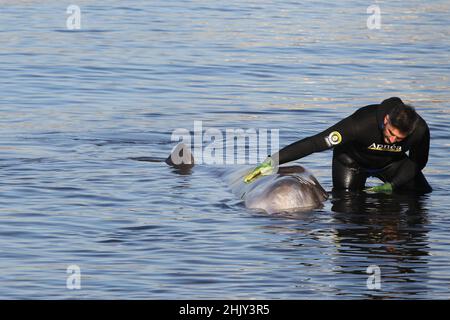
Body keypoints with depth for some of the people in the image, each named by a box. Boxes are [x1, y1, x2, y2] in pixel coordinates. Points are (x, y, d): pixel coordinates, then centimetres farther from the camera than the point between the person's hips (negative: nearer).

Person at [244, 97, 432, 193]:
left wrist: (392, 185, -23)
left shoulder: (420, 131, -33)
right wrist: (273, 162, -49)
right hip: (353, 160, -3)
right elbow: (316, 143, -45)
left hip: (391, 162, 3)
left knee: (423, 193, -2)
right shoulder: (362, 123, -44)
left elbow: (418, 161, -10)